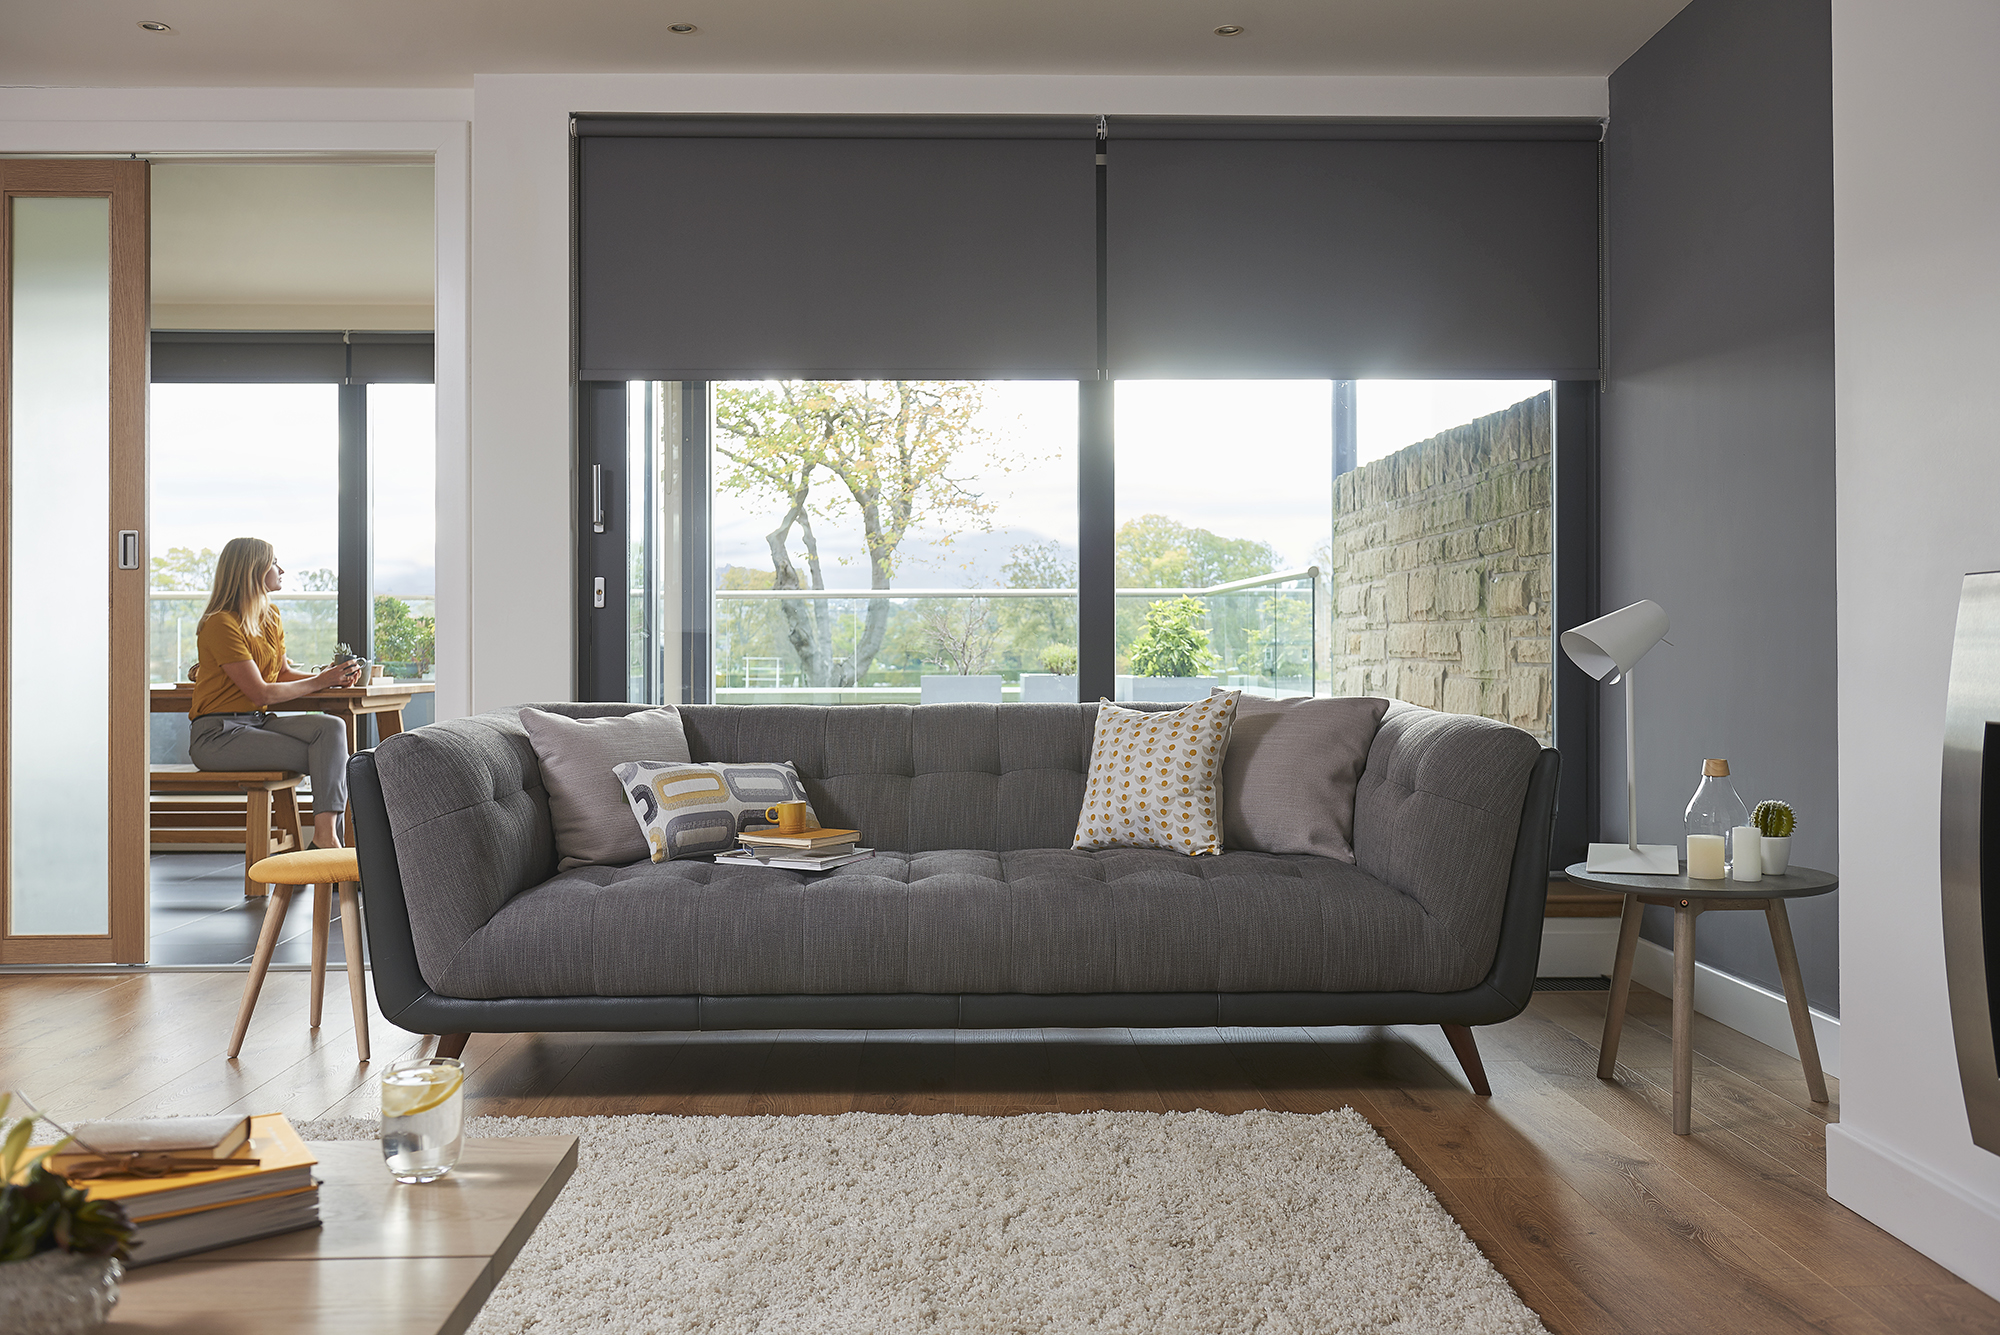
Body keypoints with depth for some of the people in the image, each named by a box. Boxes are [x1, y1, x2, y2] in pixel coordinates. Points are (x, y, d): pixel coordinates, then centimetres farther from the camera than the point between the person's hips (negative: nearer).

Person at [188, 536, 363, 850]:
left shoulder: (271, 617, 12)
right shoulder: (221, 624, -15)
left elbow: (283, 674, 15)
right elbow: (261, 694, -17)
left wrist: (332, 677, -2)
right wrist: (321, 682, -12)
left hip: (258, 722, 8)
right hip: (217, 733, -8)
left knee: (331, 727, -20)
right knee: (325, 760, -21)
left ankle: (326, 834, -25)